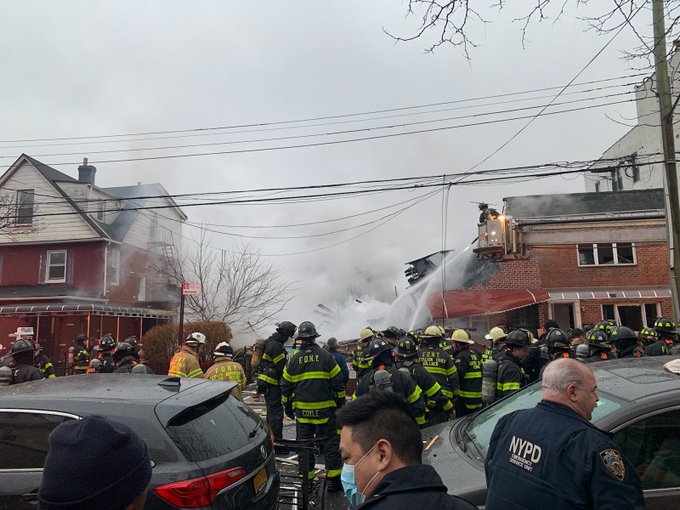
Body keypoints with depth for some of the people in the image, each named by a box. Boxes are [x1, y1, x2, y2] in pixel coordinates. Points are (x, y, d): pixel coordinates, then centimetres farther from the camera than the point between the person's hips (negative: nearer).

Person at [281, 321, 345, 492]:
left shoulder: (294, 359, 0)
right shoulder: (325, 356, -4)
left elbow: (286, 386, 5)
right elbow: (337, 382, -2)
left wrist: (288, 407, 17)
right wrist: (341, 402, 8)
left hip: (302, 410, 2)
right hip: (325, 409, -1)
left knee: (304, 443, 13)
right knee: (330, 442, 6)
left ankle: (306, 478, 20)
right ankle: (333, 480, 9)